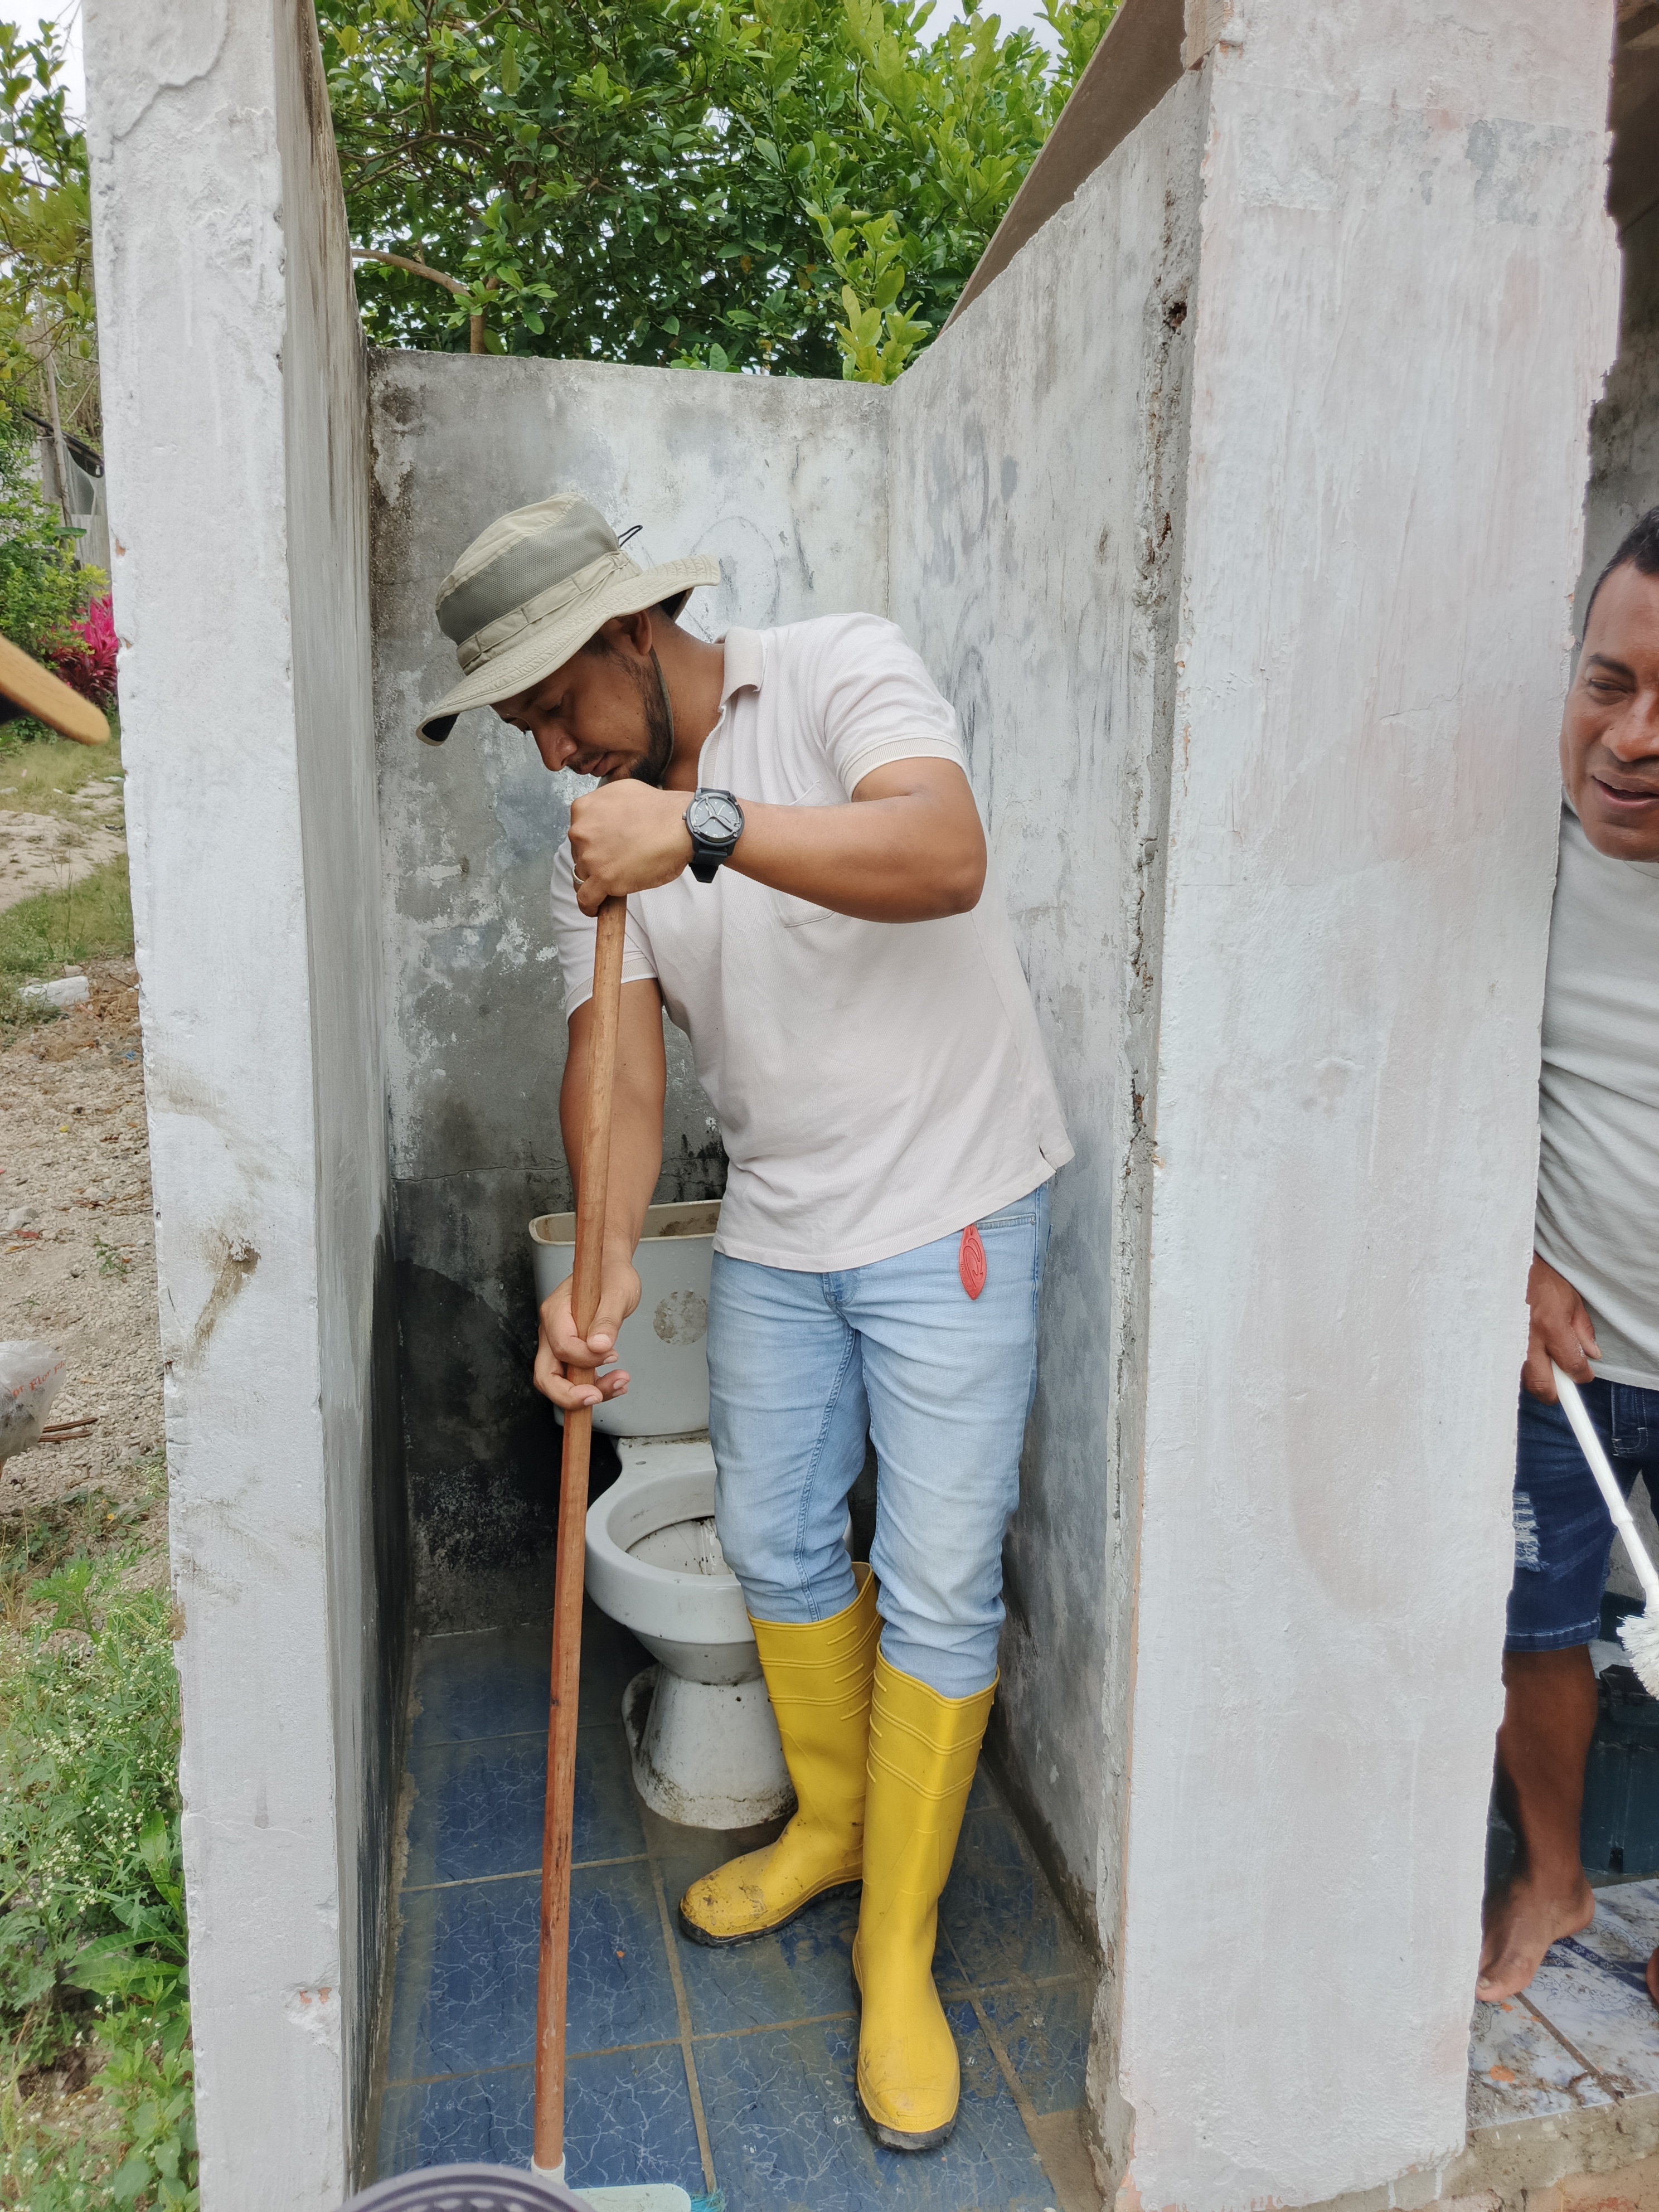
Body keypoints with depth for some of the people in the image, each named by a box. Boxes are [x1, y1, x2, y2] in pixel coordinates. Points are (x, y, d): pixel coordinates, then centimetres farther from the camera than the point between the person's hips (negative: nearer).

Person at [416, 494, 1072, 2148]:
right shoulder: (598, 846, 3)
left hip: (948, 1206, -5)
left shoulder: (839, 672, -11)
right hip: (775, 1233, 6)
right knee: (771, 1540, 16)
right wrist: (604, 1271, -21)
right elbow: (615, 1064, -6)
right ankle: (832, 1823, 41)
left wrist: (706, 828, -40)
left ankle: (898, 1949, 19)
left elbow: (944, 854, -30)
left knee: (938, 1581, 0)